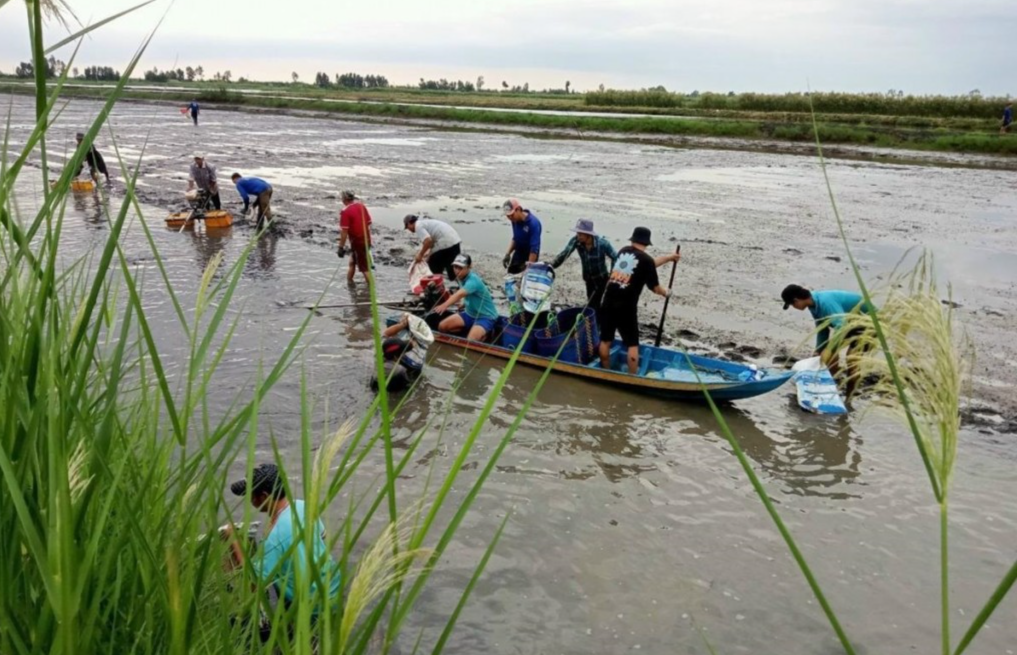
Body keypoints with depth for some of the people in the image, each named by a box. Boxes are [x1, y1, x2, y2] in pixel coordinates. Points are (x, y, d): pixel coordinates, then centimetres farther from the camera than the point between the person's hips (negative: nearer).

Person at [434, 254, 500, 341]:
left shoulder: (473, 280, -29)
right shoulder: (462, 277, -2)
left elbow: (459, 295, -50)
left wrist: (444, 306, -64)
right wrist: (464, 304, 2)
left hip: (486, 317, -8)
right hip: (470, 313, 9)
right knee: (442, 326, -4)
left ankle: (484, 334, 0)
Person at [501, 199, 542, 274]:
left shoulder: (533, 223, -27)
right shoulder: (515, 221, -5)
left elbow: (534, 248, -29)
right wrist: (508, 254, 3)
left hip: (530, 256, -7)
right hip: (518, 254, 7)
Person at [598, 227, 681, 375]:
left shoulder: (623, 251, 13)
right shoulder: (646, 259, -4)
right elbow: (655, 287, 3)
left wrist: (668, 257, 35)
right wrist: (666, 292, 25)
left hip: (608, 303, 5)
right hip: (626, 307, -5)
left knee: (605, 340, 14)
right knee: (632, 344, 7)